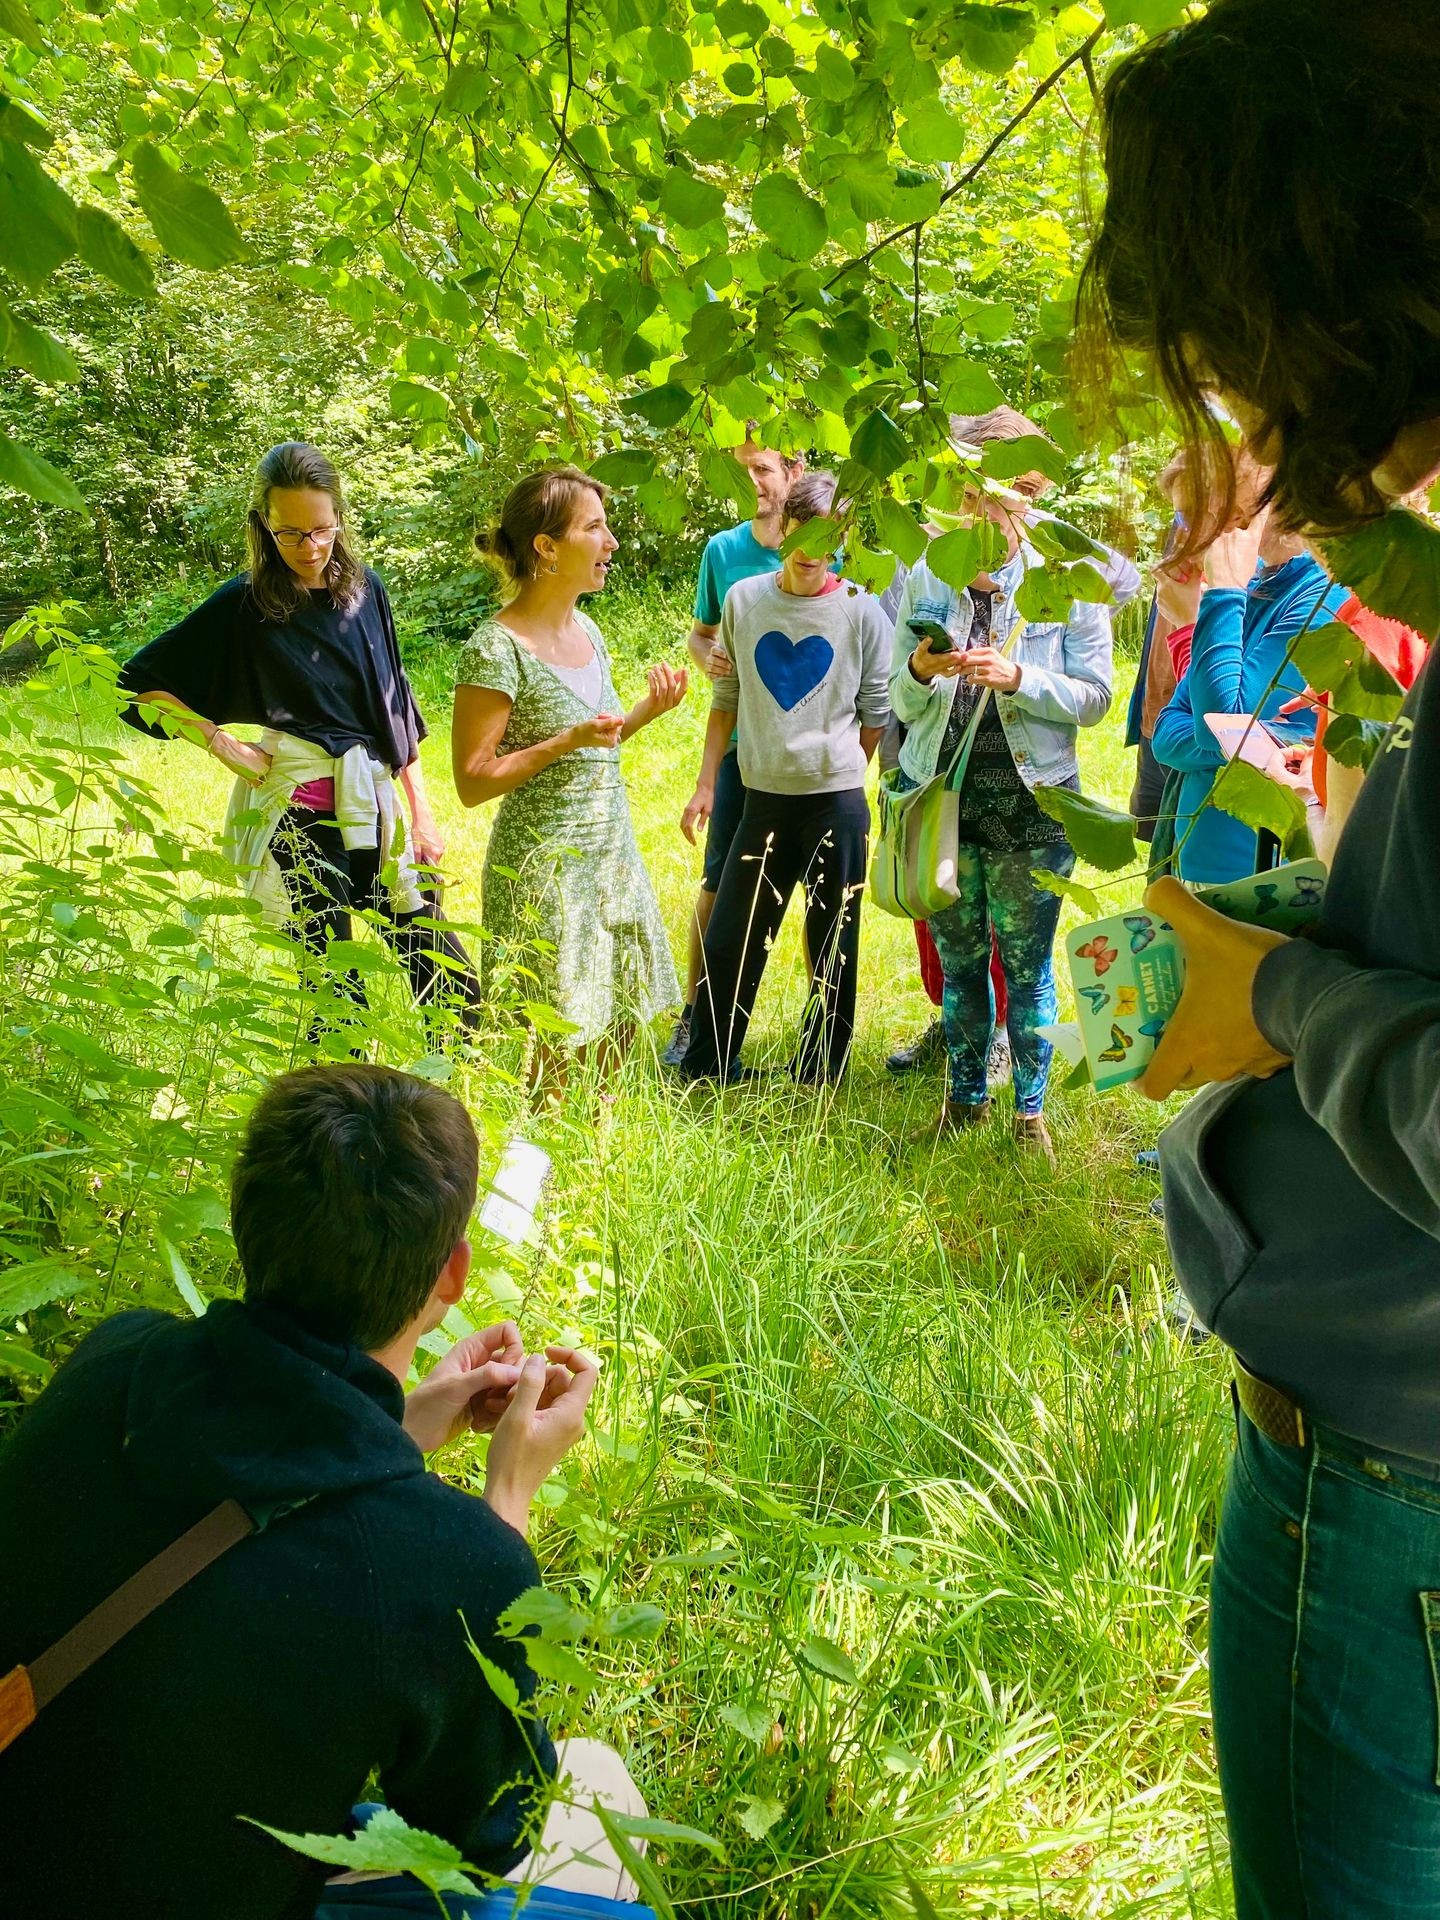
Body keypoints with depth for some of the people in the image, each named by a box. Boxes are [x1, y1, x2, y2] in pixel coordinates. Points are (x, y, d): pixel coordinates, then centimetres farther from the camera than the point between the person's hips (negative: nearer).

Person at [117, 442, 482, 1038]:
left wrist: (422, 815, 10)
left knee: (453, 986, 1)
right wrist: (221, 742, -9)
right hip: (300, 815, -4)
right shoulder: (242, 605, -5)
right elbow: (139, 685, -1)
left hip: (375, 805, 4)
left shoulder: (364, 588, 6)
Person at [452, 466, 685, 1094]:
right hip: (544, 870, -8)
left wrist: (645, 711, 3)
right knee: (559, 1046, 0)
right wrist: (568, 741, -23)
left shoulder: (586, 629, 8)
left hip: (612, 858, 8)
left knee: (619, 1027, 14)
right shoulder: (497, 649, -16)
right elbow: (472, 781, -16)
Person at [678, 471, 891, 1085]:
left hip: (836, 800, -2)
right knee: (730, 940, 7)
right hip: (763, 799, 2)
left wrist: (836, 777, 9)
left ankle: (818, 1077, 21)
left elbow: (875, 713, 3)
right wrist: (705, 786, 7)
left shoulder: (861, 611, -3)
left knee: (832, 945, 7)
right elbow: (726, 700, 10)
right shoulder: (743, 600, 4)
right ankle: (704, 1070, 22)